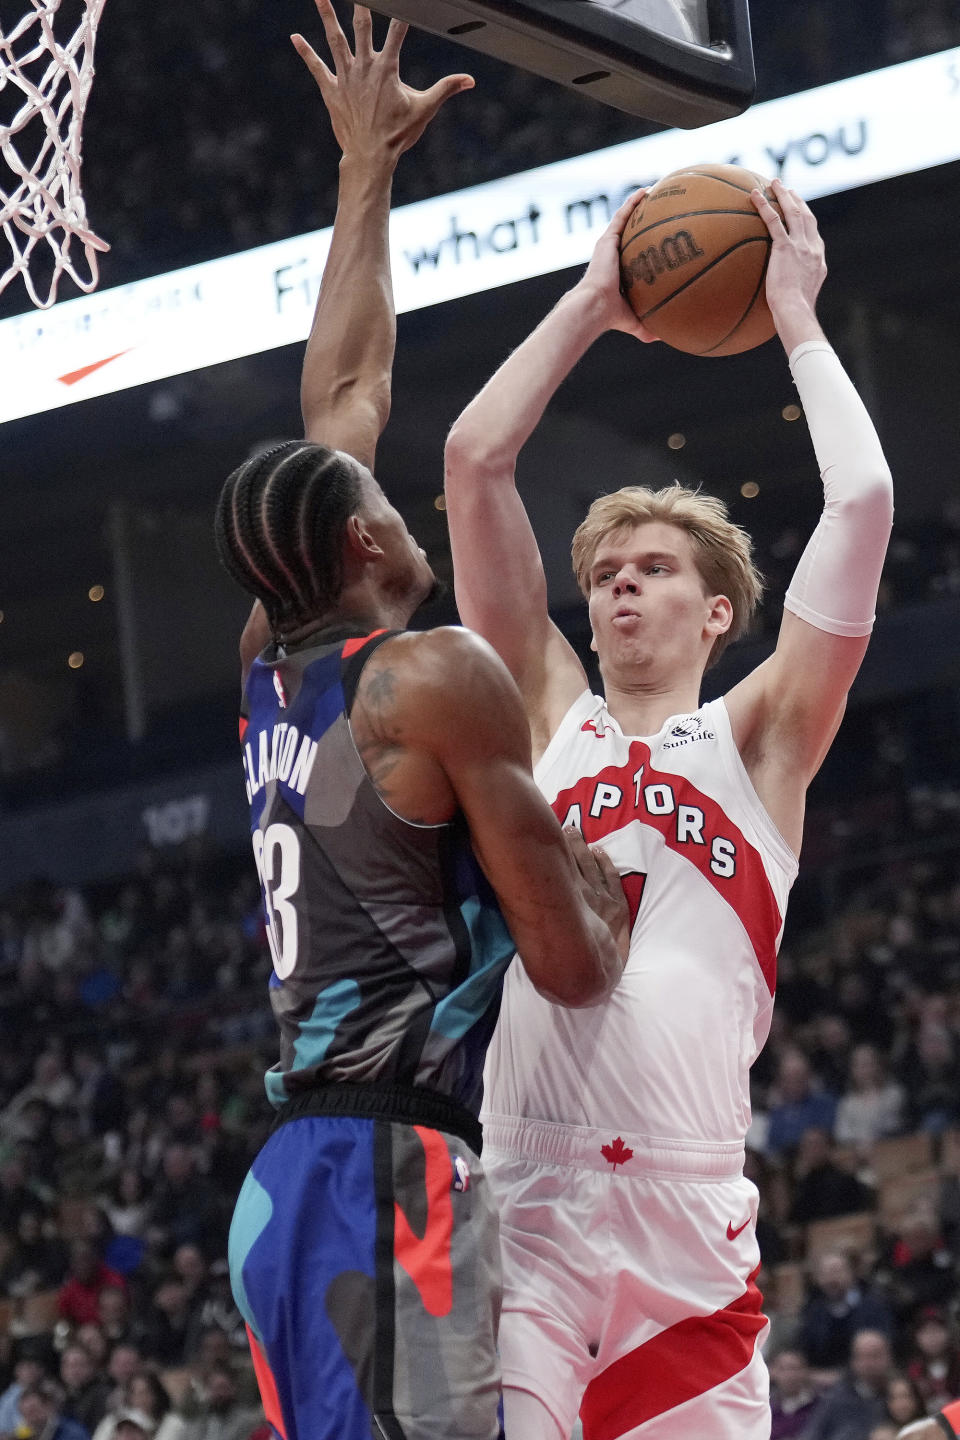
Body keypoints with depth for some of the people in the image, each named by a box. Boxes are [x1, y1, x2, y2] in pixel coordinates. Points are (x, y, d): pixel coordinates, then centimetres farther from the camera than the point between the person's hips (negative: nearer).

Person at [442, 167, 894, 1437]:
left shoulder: (757, 740, 15)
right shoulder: (546, 715, 18)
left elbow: (863, 501, 5)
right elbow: (474, 465, 14)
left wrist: (795, 321, 15)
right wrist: (591, 304, 20)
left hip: (693, 1225, 0)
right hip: (524, 1212, 0)